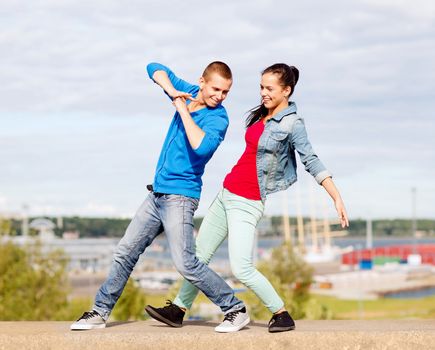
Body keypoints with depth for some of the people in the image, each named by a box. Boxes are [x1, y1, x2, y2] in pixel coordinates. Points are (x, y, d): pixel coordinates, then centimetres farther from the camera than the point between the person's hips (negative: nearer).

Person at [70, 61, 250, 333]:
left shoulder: (218, 118, -14)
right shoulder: (188, 93, 5)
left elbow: (202, 147, -34)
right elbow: (155, 69, 14)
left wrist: (183, 111, -23)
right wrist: (171, 91, -6)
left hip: (180, 196, -7)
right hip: (157, 194, 7)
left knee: (186, 263, -16)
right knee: (125, 252, 11)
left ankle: (236, 311, -5)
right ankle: (100, 313, 22)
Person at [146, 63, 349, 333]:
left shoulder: (292, 124, -14)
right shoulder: (261, 116, 9)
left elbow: (312, 162, -19)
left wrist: (337, 197, -26)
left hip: (247, 203, -8)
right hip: (226, 194, 8)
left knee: (242, 269, -14)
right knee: (200, 254, 15)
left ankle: (282, 315, 2)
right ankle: (179, 309, 28)